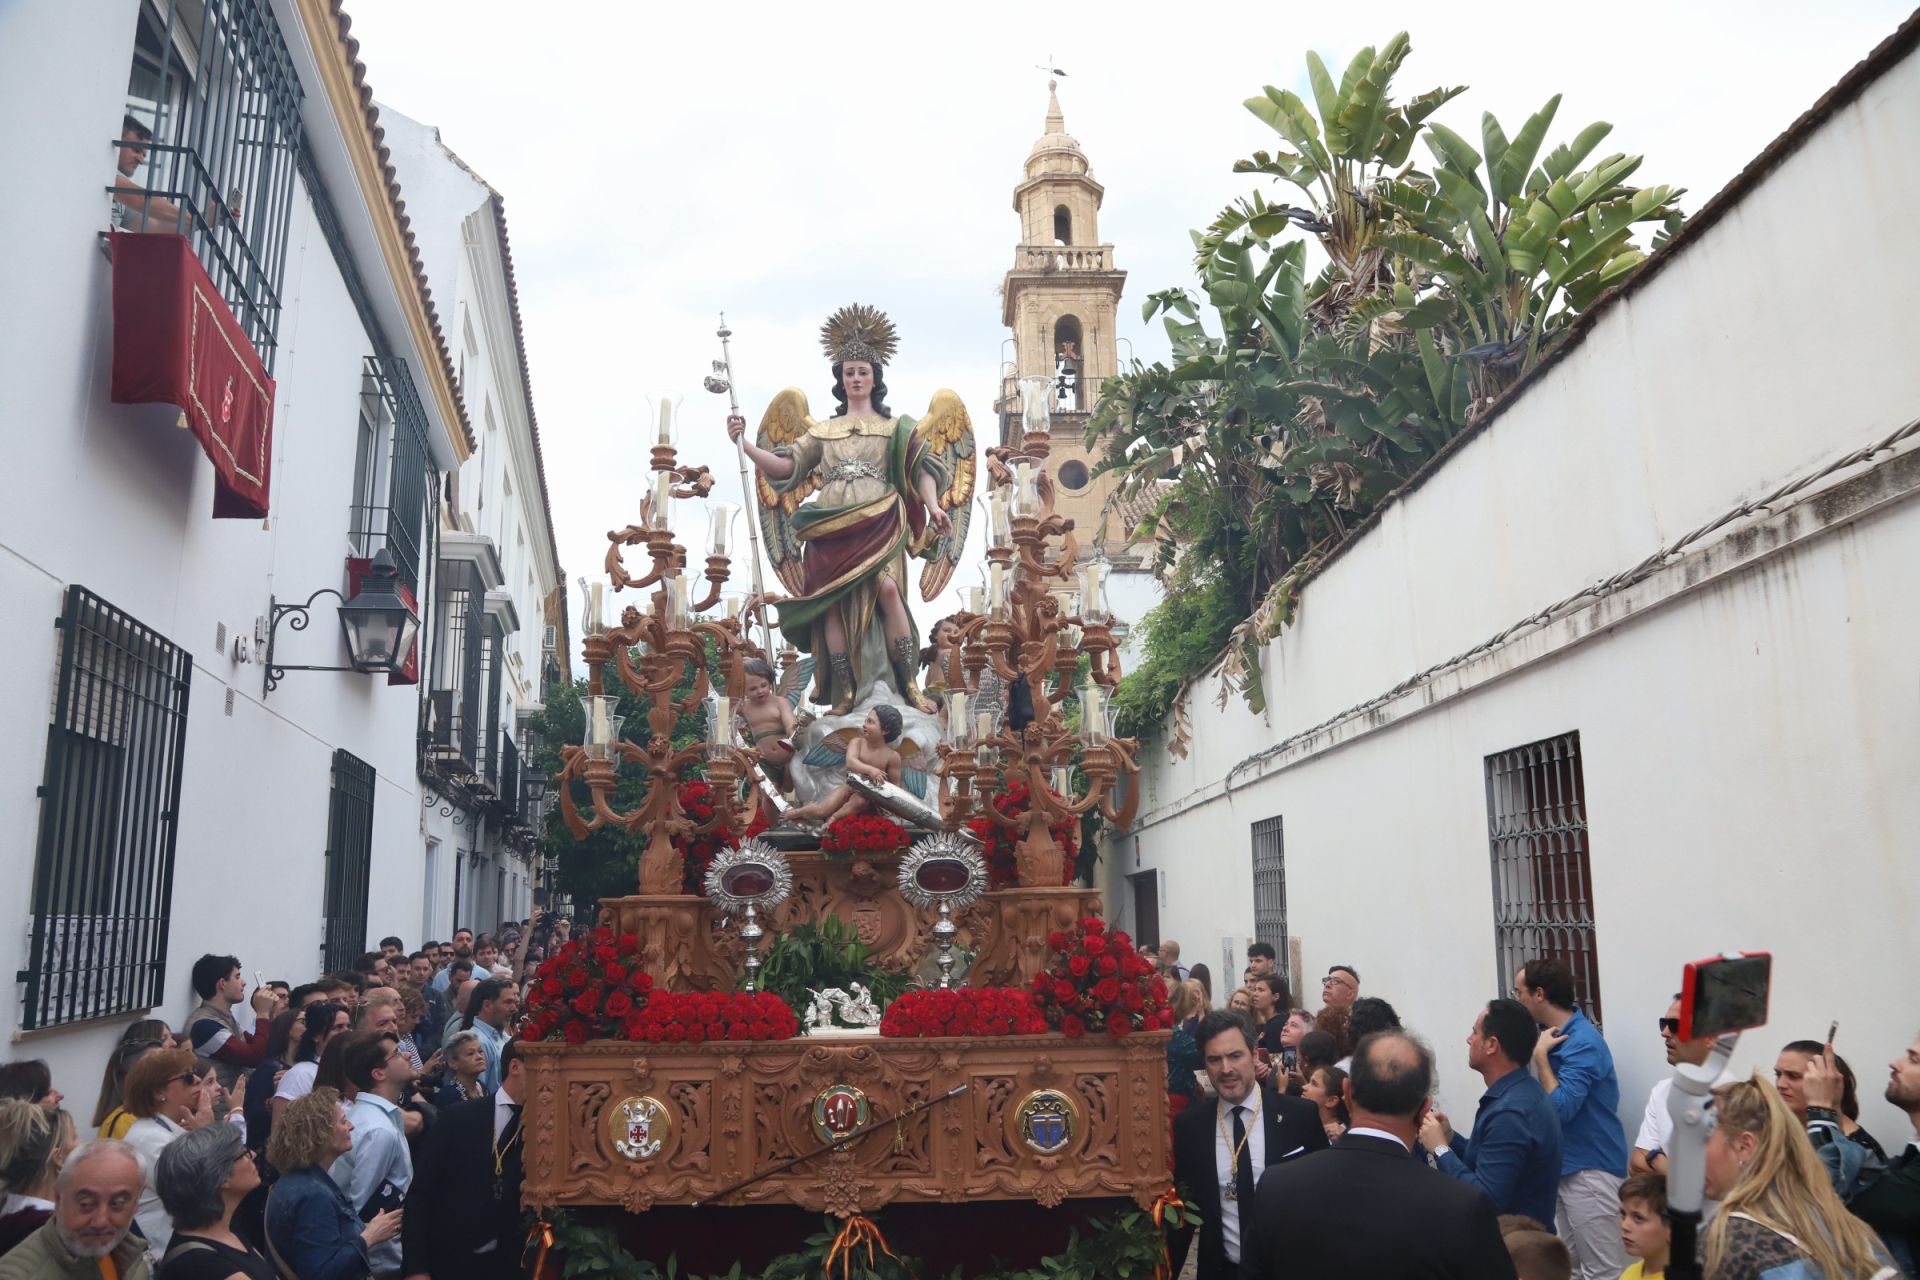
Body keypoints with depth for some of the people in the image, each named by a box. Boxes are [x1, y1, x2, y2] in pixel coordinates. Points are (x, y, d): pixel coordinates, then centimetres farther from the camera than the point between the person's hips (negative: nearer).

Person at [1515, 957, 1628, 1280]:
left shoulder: (1582, 1043, -19)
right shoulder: (1556, 1034, 8)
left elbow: (1560, 1107, -25)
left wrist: (1540, 1056, -19)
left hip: (1590, 1169, -9)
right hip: (1564, 1167, 10)